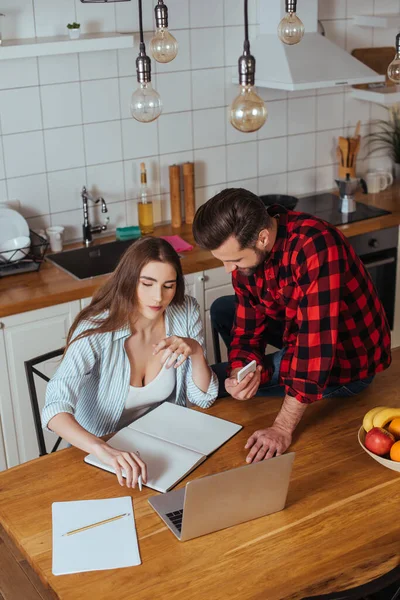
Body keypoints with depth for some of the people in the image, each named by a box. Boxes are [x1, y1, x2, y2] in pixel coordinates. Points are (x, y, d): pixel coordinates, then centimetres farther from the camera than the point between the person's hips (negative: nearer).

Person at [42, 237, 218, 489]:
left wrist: (196, 351, -23)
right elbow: (55, 408, -34)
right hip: (97, 450, -4)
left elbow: (204, 399, -4)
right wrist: (103, 450, -51)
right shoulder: (97, 329, -23)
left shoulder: (186, 312, -10)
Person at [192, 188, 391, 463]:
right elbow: (249, 324, -4)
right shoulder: (245, 247, -10)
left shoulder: (315, 247, -35)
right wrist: (240, 371, -25)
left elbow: (316, 341, -36)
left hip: (344, 360, -8)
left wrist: (283, 428, -34)